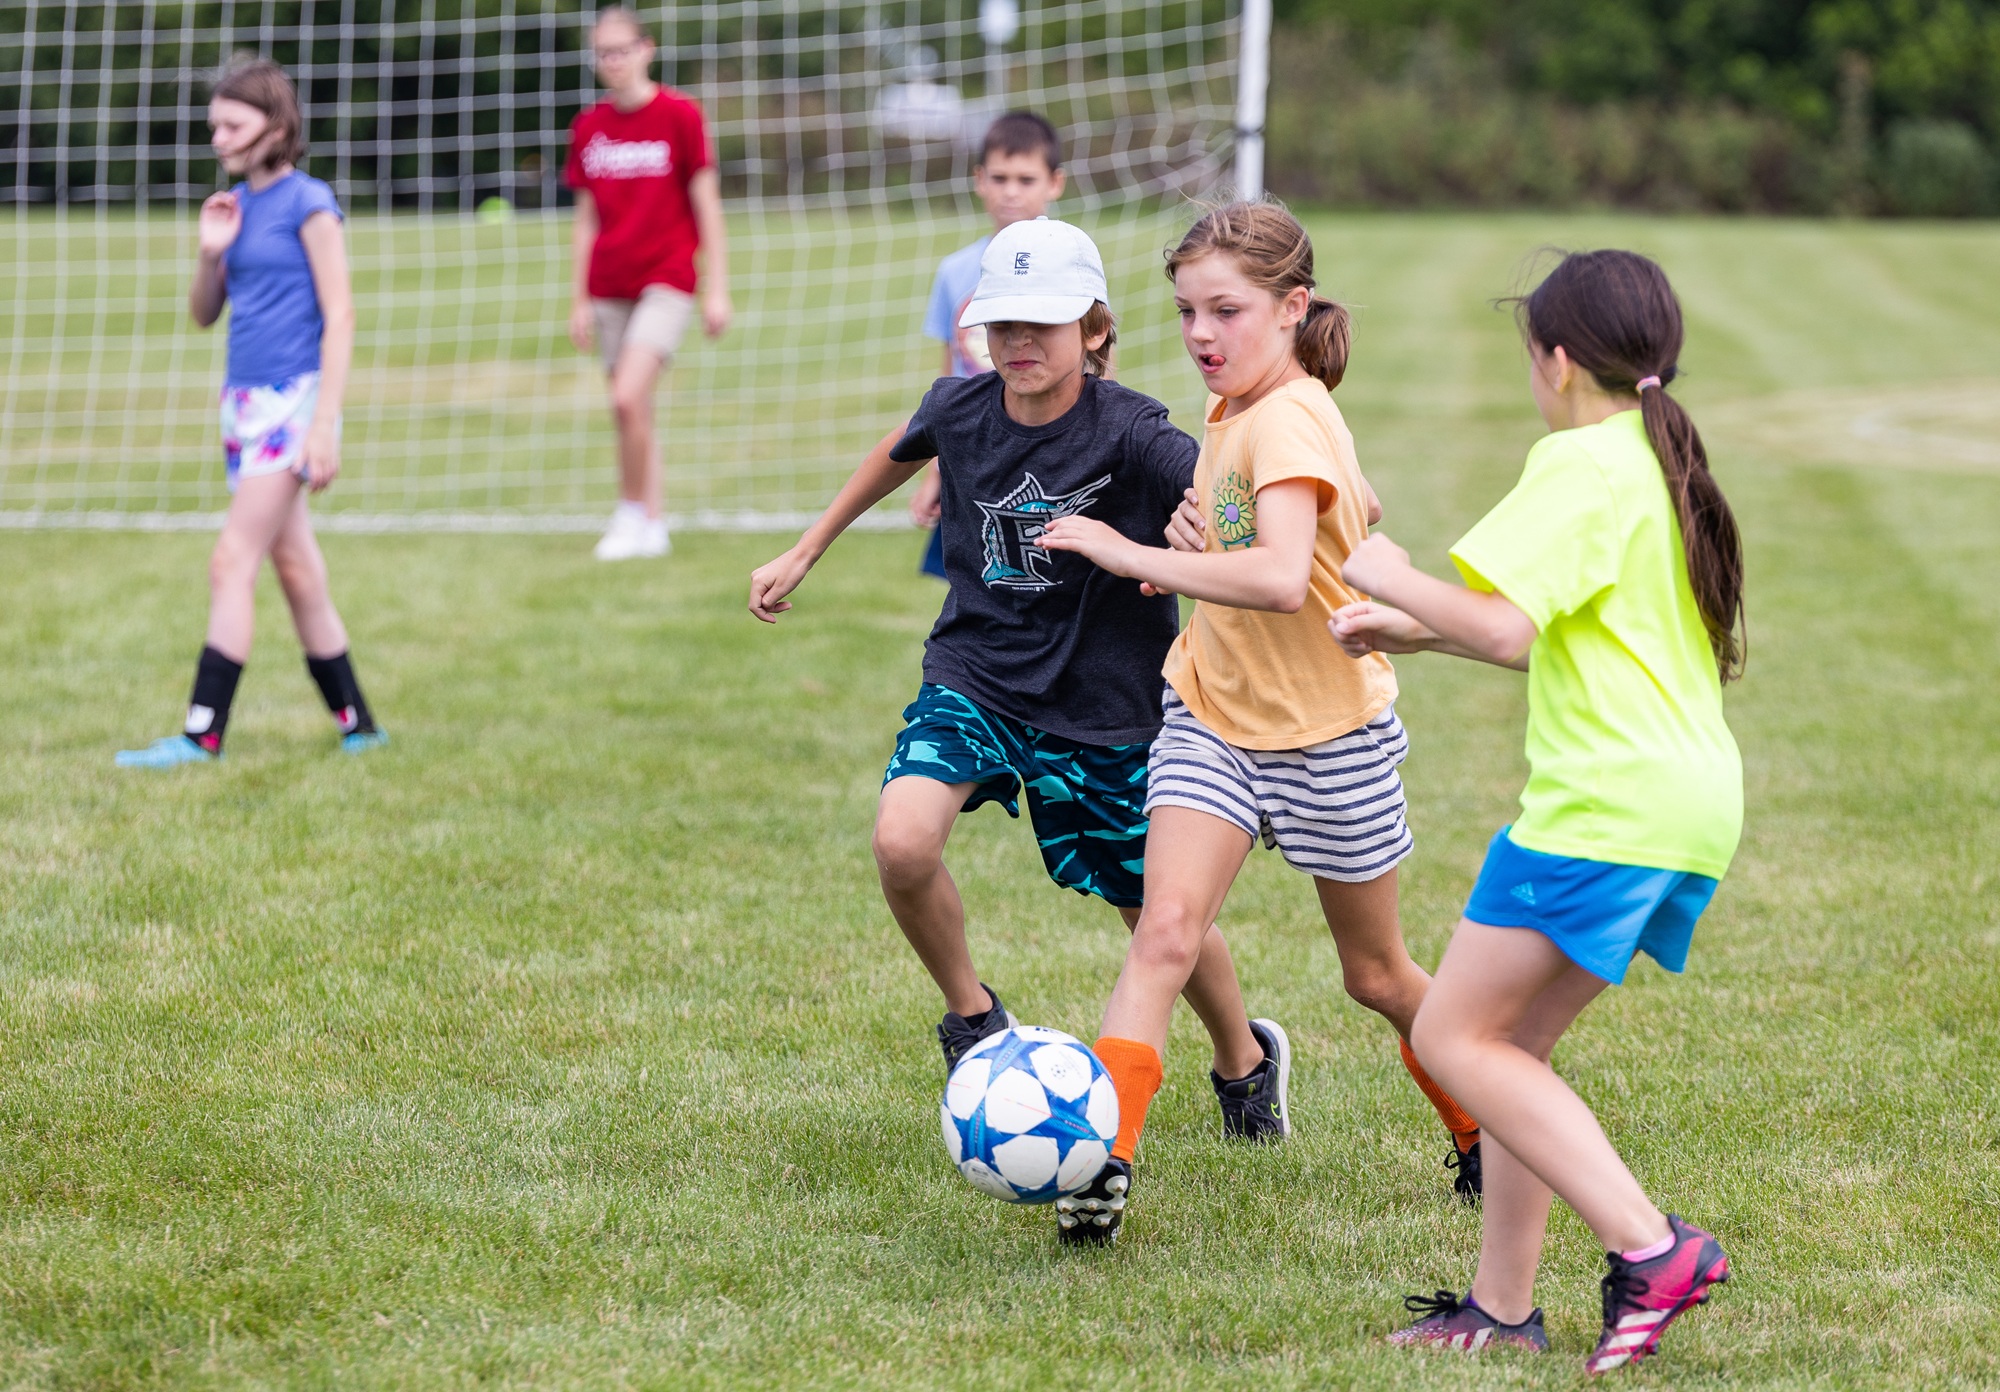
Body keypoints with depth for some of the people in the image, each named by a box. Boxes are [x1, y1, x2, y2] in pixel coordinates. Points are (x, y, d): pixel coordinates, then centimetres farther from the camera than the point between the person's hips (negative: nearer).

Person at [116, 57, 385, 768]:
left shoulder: (307, 203, -9)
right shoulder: (236, 204, 13)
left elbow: (339, 316, -11)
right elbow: (203, 314, 18)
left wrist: (325, 424, -17)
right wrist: (211, 252, -2)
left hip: (293, 400, -8)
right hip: (245, 398, 8)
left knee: (232, 563, -13)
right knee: (296, 569, 10)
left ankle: (202, 734, -13)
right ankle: (357, 725, 18)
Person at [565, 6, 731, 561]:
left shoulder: (679, 115, -4)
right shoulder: (588, 127, 8)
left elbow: (707, 206, -2)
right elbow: (587, 218, 13)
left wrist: (716, 290, -5)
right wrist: (578, 301, 10)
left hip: (666, 280, -5)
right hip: (609, 290, 5)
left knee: (628, 397, -20)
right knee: (631, 412, 6)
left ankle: (632, 512, -6)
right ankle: (653, 528, 15)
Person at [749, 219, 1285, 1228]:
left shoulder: (1132, 437, -21)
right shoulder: (959, 410, -7)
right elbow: (898, 455, 16)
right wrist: (804, 555, 23)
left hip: (1100, 708, -2)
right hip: (973, 679, 3)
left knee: (1159, 911, 11)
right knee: (902, 842, -25)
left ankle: (1246, 1060, 43)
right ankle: (972, 1018, 4)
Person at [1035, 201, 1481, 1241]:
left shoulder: (1289, 420, -23)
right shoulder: (1232, 414, 3)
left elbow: (1282, 576, -40)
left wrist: (1133, 556, -35)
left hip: (1331, 729, -6)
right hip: (1214, 716, 6)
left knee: (1374, 975, 12)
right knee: (1164, 933, -16)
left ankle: (1485, 1139, 37)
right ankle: (1103, 1158, -23)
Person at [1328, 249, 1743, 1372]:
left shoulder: (1581, 463, -10)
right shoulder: (1665, 463, 20)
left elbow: (1505, 628, -21)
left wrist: (1393, 577, -5)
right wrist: (1414, 635, 27)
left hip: (1607, 805, -10)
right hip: (1690, 805, 10)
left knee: (1455, 1037, -6)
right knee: (1511, 1043, 14)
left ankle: (1651, 1247, -14)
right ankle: (1503, 1306, 14)